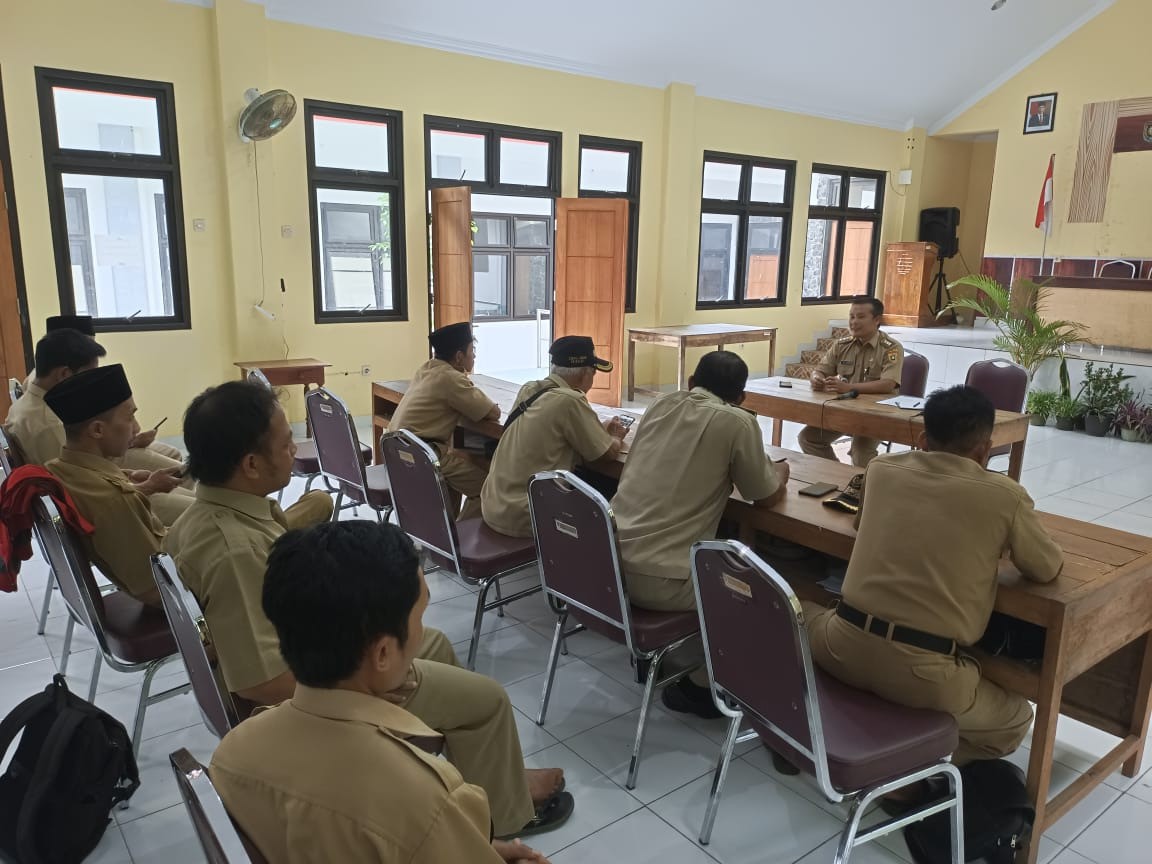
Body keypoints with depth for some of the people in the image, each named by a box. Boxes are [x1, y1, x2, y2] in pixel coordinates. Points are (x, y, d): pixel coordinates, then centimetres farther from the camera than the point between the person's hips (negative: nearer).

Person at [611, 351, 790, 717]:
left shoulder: (662, 405, 11)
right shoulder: (737, 422, -6)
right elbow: (767, 497, 7)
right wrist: (780, 472, 27)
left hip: (609, 562, 7)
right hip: (658, 580, -7)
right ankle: (700, 686, 20)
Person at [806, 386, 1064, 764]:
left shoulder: (881, 468, 6)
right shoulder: (1005, 495, -5)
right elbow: (1048, 569, 11)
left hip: (845, 644, 3)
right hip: (922, 670, -3)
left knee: (818, 625, 39)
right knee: (1016, 719, 27)